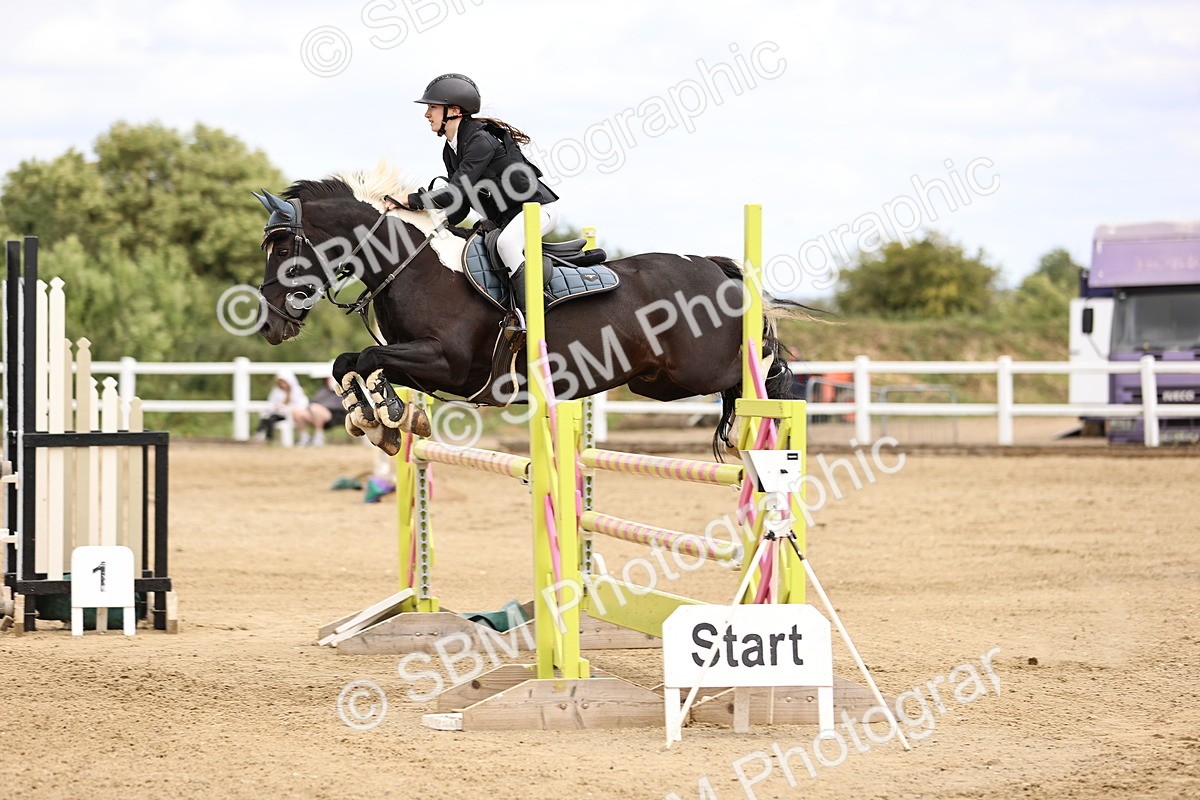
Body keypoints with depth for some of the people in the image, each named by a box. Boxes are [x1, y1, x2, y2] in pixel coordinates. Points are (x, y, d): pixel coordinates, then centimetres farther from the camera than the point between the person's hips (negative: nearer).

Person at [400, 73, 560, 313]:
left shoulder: (481, 141, -24)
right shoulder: (450, 151, 5)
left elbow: (457, 192, -30)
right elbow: (460, 207, 7)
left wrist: (411, 200, -24)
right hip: (506, 220, 10)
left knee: (506, 242, -36)